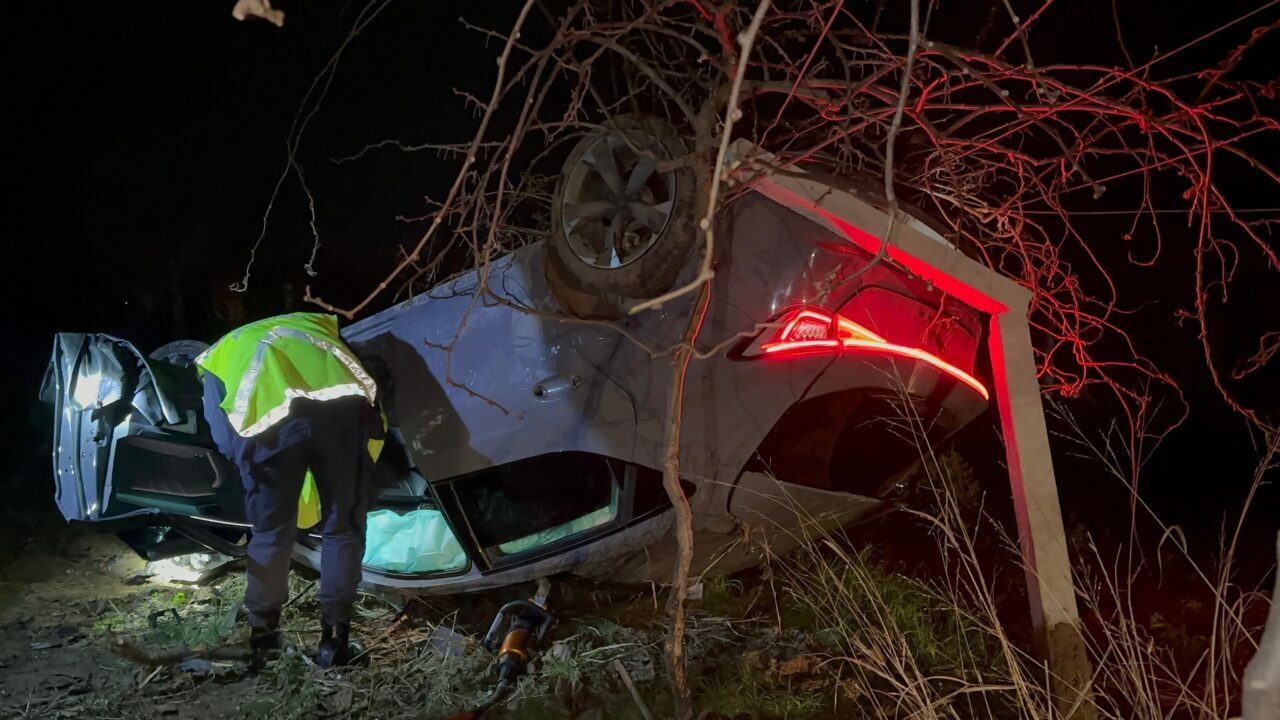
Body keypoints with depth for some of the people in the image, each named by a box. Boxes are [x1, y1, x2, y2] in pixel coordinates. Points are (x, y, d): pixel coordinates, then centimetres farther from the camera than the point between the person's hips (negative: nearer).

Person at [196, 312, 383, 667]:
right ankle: (335, 635, 18)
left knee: (271, 532, 19)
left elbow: (224, 438, 20)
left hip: (270, 421, -1)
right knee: (344, 527, 16)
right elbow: (358, 372, 30)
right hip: (343, 405, 1)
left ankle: (262, 631, 32)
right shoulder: (313, 322, 42)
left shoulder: (218, 355, 36)